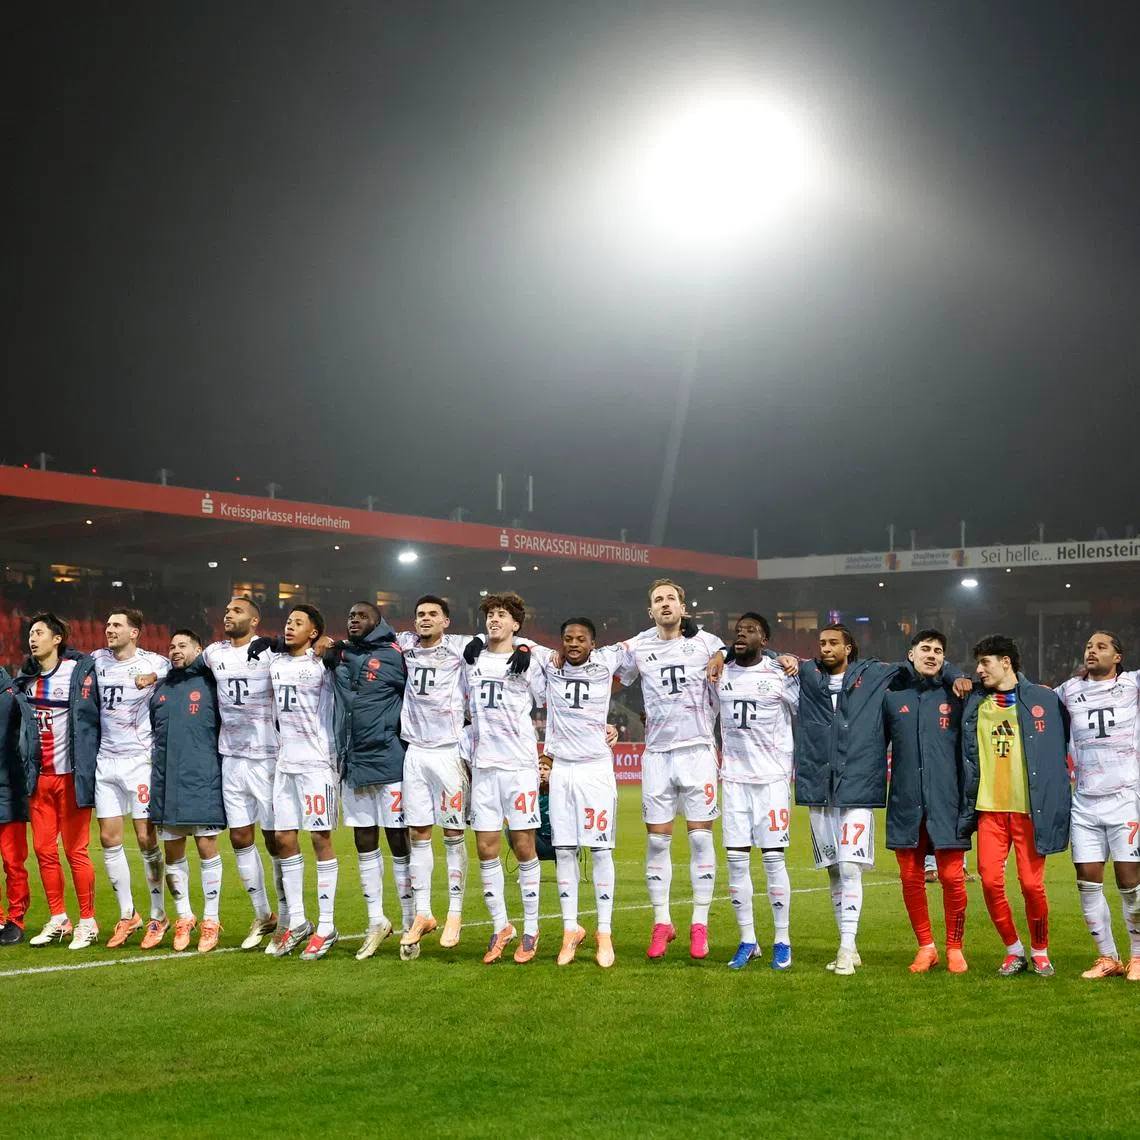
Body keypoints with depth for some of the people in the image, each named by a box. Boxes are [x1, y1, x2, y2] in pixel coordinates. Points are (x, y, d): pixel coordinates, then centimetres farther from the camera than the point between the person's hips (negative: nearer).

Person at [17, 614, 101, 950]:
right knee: (44, 849, 8)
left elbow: (90, 719, -11)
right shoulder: (26, 677, 11)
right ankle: (57, 919, 20)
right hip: (39, 776, 6)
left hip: (70, 775, -6)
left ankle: (87, 922, 7)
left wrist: (86, 772, -15)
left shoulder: (80, 670, -8)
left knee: (76, 850, -3)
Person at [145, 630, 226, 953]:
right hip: (165, 781, 4)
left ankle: (210, 921, 7)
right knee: (173, 851, 7)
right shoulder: (159, 689, 15)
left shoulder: (211, 684, 2)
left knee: (207, 847, -2)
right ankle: (183, 917, 21)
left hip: (203, 779, -4)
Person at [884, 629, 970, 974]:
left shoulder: (956, 696, 6)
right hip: (905, 803, 2)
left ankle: (954, 948, 12)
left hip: (946, 803, -1)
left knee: (952, 877, -4)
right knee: (911, 877, 4)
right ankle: (926, 946, 19)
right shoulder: (892, 697, 8)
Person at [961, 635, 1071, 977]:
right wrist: (967, 807, 7)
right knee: (990, 881, -3)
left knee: (1031, 884, -3)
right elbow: (968, 759, 15)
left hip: (1031, 808, -3)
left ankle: (1040, 951, 18)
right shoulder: (974, 705, 10)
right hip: (989, 808, 3)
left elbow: (1069, 743, 6)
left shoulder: (1044, 699, 1)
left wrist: (1056, 800, 4)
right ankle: (1013, 950, 16)